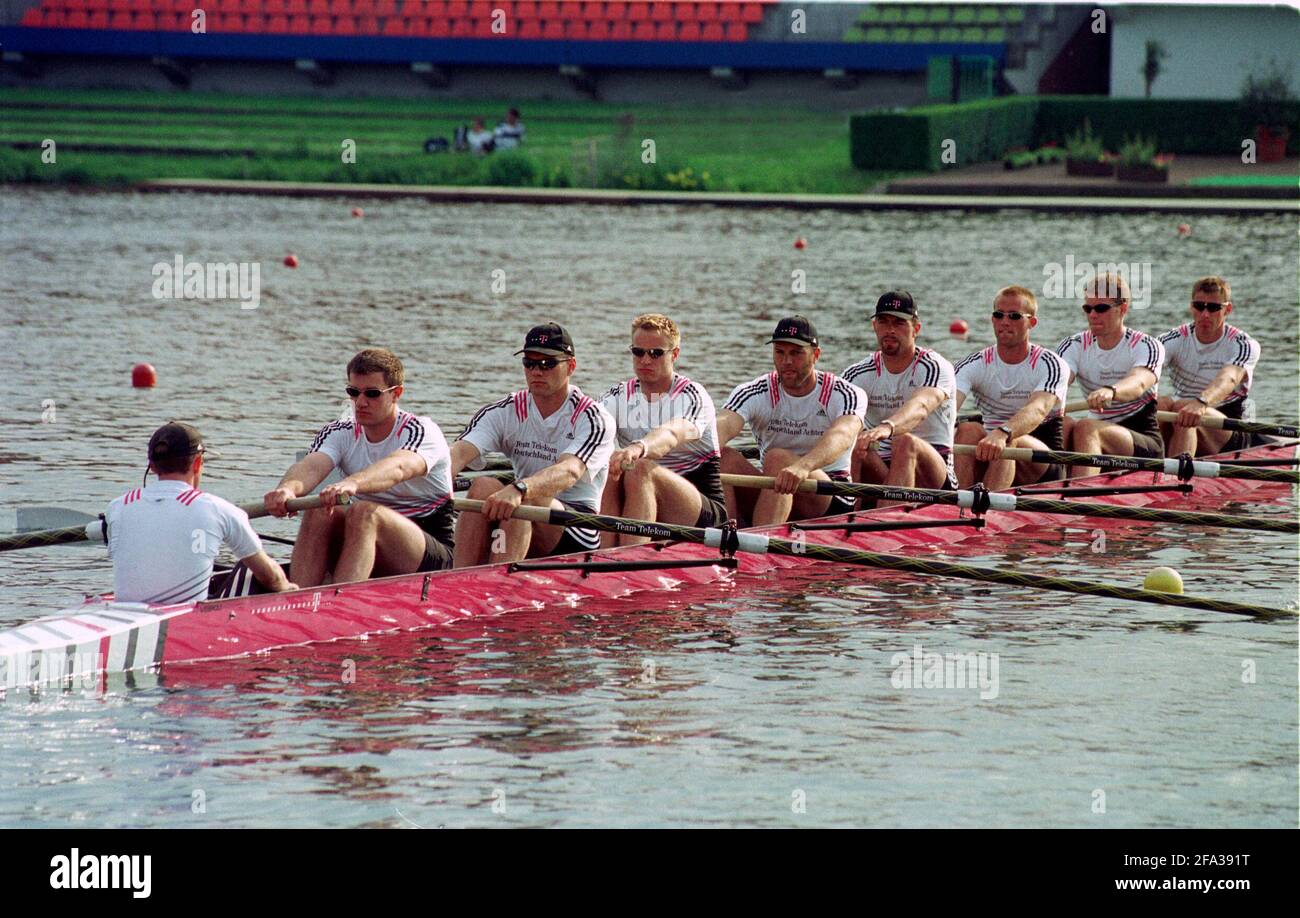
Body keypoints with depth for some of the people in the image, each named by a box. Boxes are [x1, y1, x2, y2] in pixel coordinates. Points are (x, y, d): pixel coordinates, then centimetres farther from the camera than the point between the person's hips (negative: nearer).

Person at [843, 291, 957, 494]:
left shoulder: (934, 367, -5)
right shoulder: (860, 374, 7)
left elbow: (920, 407, -28)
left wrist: (887, 428, -50)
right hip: (880, 472, 3)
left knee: (905, 442, -35)